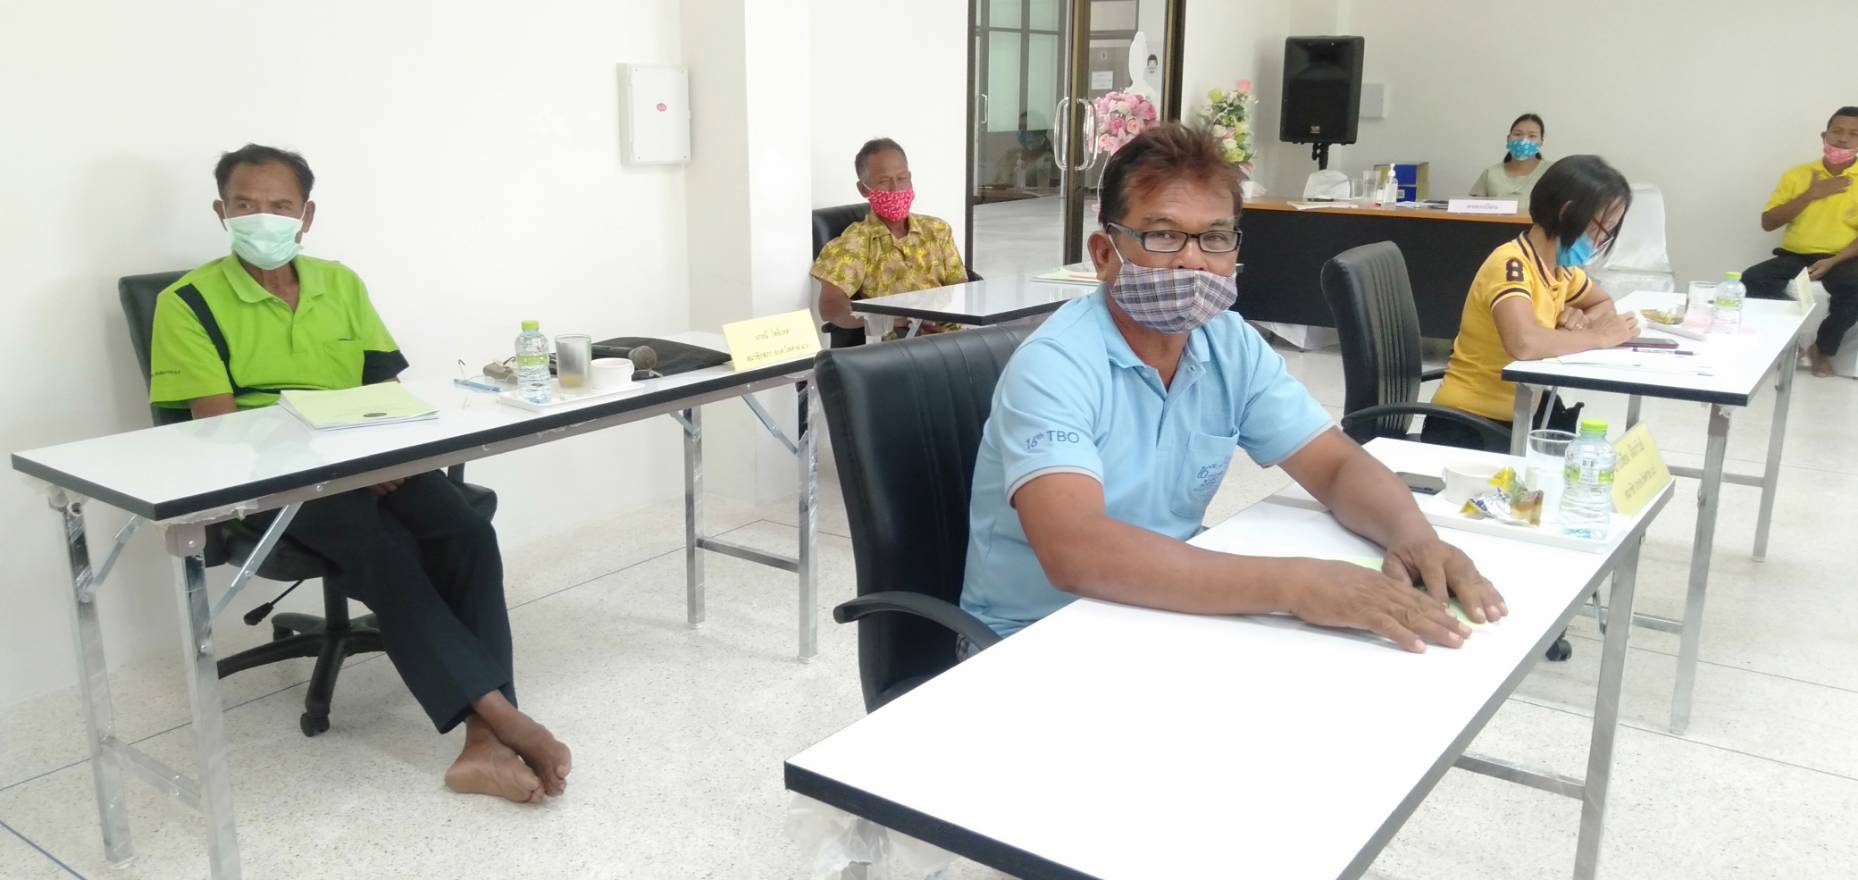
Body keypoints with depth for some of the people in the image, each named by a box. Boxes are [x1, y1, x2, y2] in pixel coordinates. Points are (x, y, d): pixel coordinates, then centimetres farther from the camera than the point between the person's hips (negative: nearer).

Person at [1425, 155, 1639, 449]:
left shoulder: (1560, 267, 6)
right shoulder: (1511, 264, -20)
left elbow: (1604, 302, 25)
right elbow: (1524, 343, -38)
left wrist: (1582, 319, 1)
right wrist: (1598, 337, -20)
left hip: (1519, 417, 9)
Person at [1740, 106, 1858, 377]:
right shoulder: (1797, 174, 8)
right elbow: (1767, 223, 3)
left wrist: (1833, 262, -20)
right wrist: (1810, 195, -7)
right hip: (1793, 256, 2)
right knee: (1752, 280, -28)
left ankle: (1823, 348, -6)